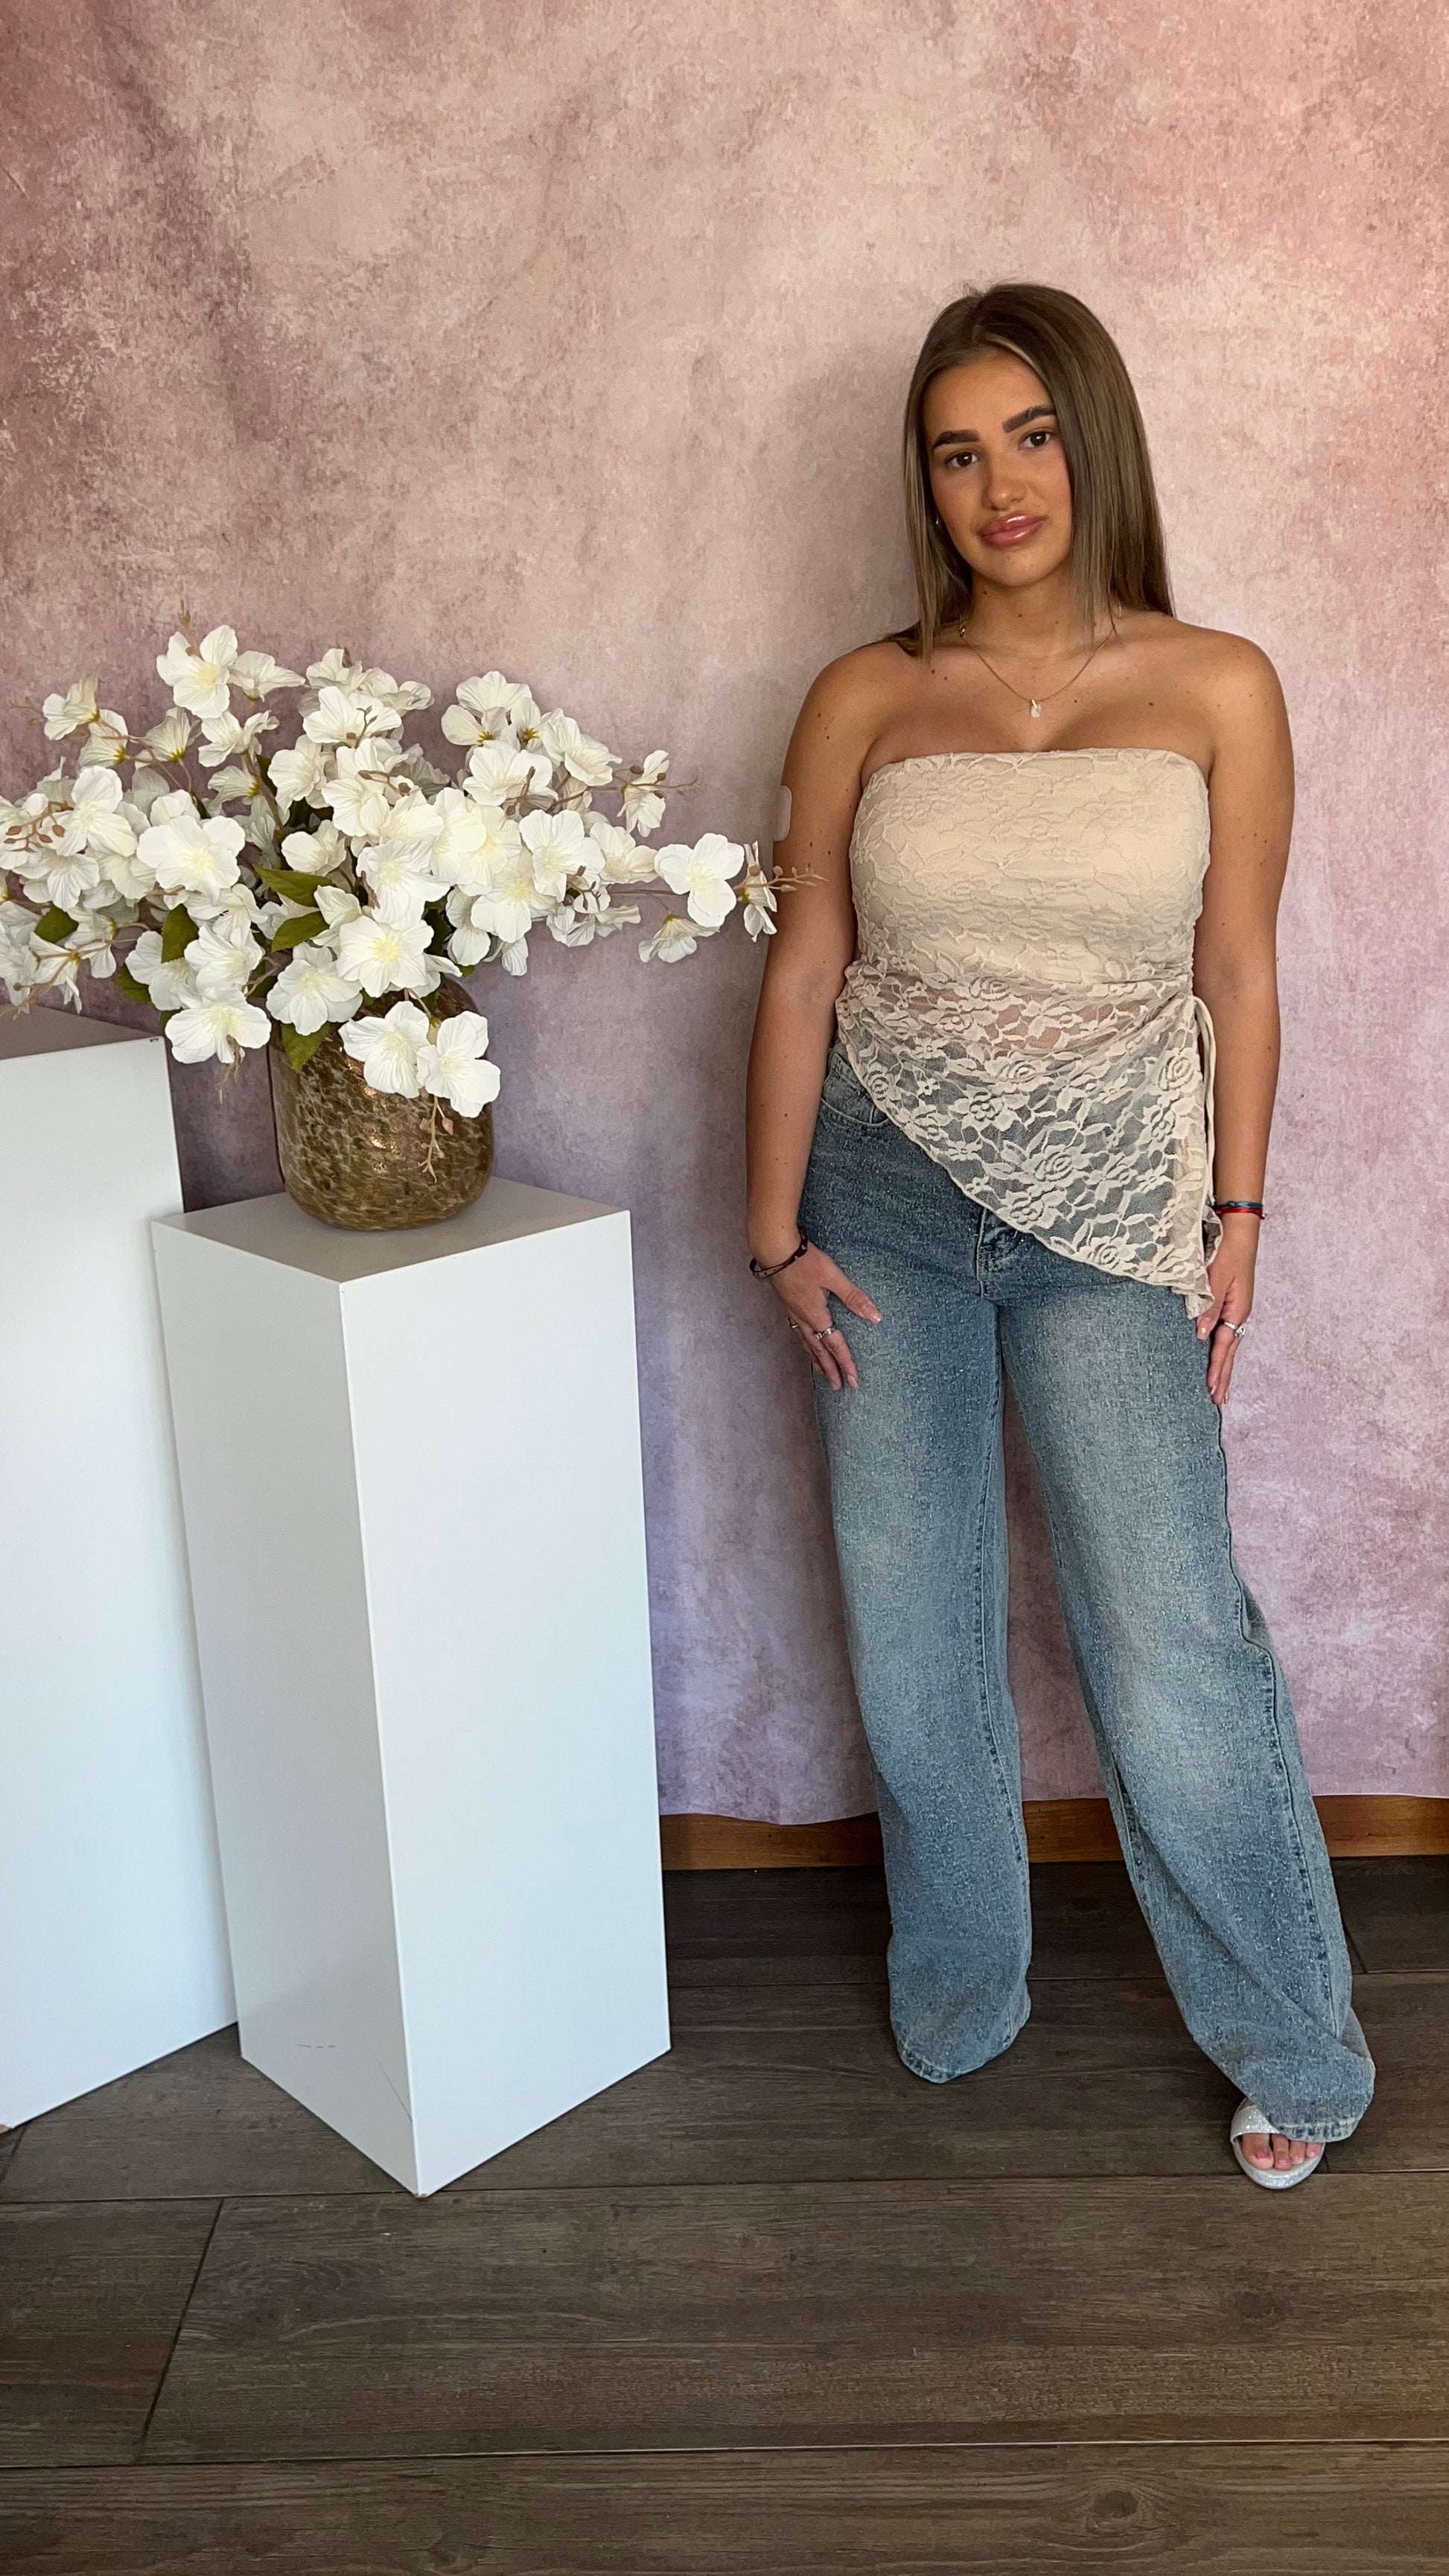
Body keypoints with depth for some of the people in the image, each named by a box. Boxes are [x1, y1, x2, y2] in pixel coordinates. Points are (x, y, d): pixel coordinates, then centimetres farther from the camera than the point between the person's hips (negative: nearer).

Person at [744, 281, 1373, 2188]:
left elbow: (1238, 979, 2)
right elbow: (803, 973, 2)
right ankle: (956, 2005, 32)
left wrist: (1236, 1217, 1)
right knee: (910, 1620, 10)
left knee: (1174, 1642, -1)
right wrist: (777, 1227, -1)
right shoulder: (865, 703, 0)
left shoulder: (1218, 691, -2)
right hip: (886, 1195, 2)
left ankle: (1294, 2047, 20)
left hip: (1111, 1207, -2)